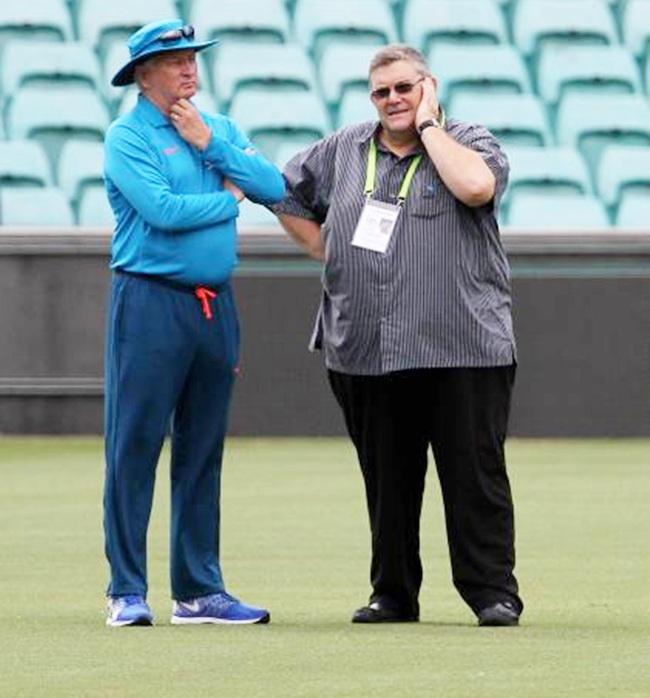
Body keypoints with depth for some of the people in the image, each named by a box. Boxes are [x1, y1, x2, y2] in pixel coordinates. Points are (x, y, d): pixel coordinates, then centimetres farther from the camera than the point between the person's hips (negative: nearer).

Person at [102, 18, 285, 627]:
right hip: (150, 301, -6)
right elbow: (162, 209, -19)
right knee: (134, 447, -6)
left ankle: (198, 590, 14)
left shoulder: (221, 129, 15)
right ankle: (127, 592, -3)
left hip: (215, 304, 6)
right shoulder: (127, 137, -4)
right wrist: (229, 197, -4)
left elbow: (274, 188, 2)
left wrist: (210, 144, -4)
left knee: (202, 452, 9)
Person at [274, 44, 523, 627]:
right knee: (387, 482, 9)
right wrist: (328, 253, 14)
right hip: (364, 353, 4)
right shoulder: (342, 151, 15)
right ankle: (393, 594, 17)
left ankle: (493, 592, 0)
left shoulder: (471, 143, 3)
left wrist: (428, 125, -7)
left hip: (461, 346, -4)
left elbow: (475, 186, -19)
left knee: (476, 476, -5)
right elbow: (286, 195, 26)